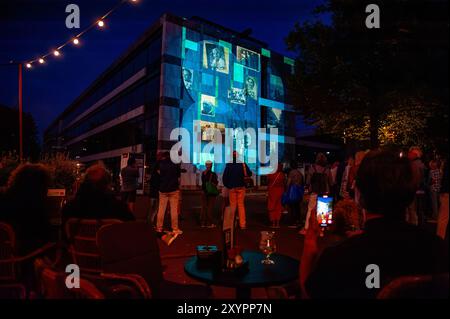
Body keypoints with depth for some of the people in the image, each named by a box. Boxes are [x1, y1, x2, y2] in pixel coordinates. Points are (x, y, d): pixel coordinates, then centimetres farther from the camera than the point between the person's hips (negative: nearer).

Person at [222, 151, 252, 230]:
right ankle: (242, 224, 6)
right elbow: (249, 174, -1)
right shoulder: (243, 164, -4)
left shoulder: (229, 165, -6)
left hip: (231, 188, 0)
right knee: (241, 205, 7)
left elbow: (224, 176, -6)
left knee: (232, 205, 9)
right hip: (241, 187, 1)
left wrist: (226, 185, 6)